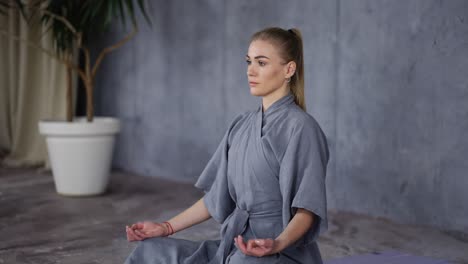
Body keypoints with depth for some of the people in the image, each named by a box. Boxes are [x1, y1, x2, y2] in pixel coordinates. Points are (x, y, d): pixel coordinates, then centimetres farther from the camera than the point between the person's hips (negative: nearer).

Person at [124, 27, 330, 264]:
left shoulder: (300, 127, -11)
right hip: (238, 245, 7)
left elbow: (307, 210, -16)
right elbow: (217, 196, 15)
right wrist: (167, 227, 8)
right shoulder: (241, 126, 12)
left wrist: (277, 244, -34)